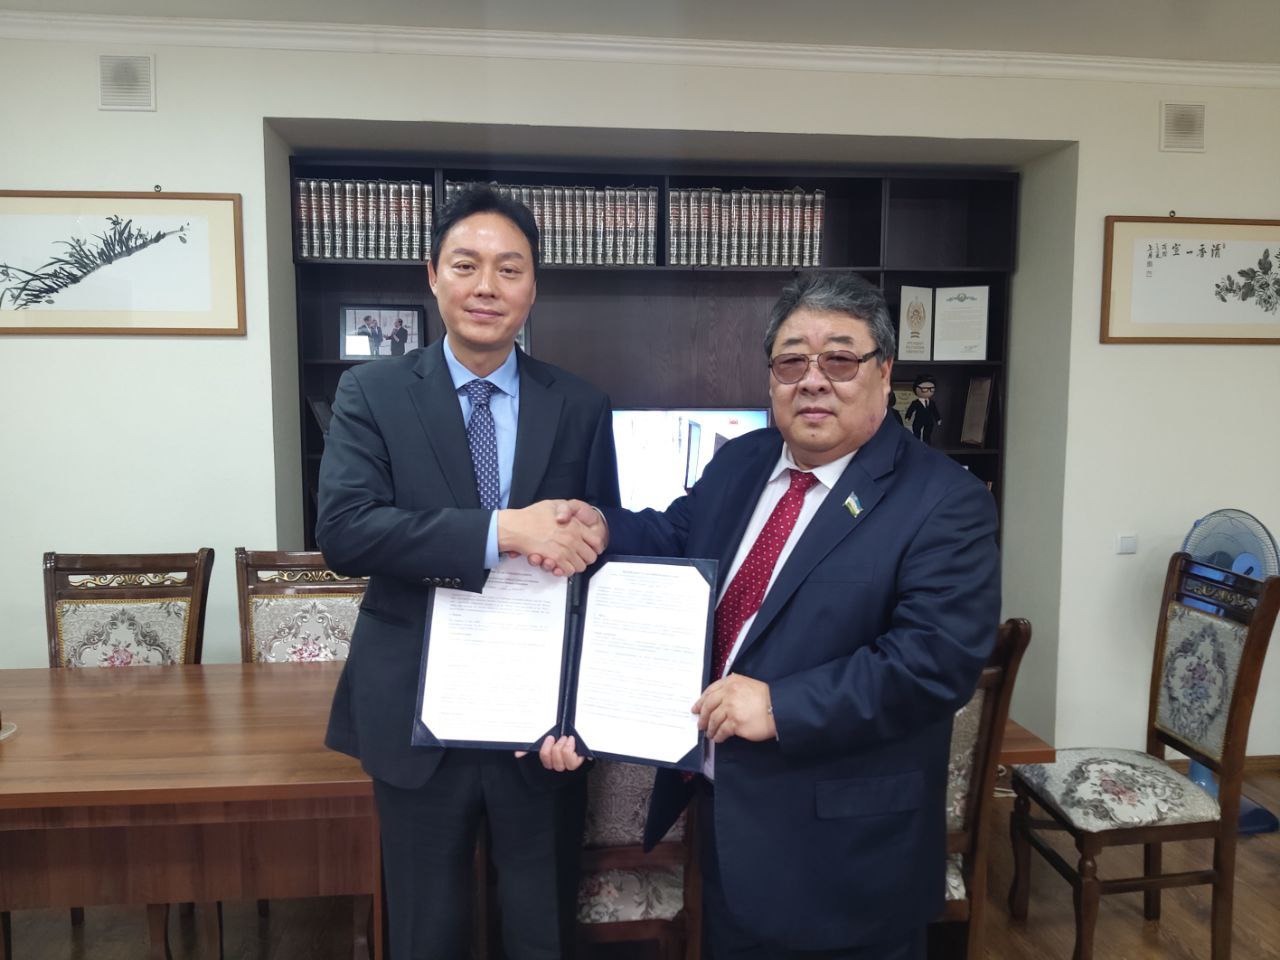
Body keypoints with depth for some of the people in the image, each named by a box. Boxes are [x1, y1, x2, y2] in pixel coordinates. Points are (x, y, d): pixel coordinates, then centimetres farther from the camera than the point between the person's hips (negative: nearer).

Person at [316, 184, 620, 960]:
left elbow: (601, 558, 0)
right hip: (418, 717, -1)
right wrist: (503, 530, -27)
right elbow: (343, 529, -17)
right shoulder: (373, 392, -3)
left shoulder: (581, 407, 0)